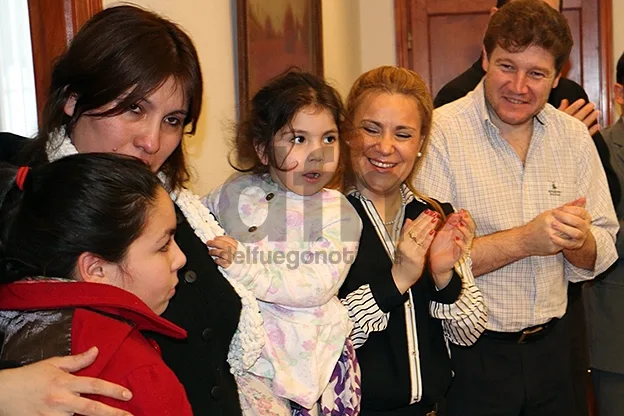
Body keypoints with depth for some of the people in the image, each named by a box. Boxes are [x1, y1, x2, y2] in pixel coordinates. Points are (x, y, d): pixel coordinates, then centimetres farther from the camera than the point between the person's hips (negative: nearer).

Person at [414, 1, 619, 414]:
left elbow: (598, 258, 3)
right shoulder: (441, 133, -14)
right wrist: (523, 240, -26)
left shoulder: (574, 136, 2)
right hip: (470, 351, -5)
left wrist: (580, 240, -18)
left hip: (551, 345, 5)